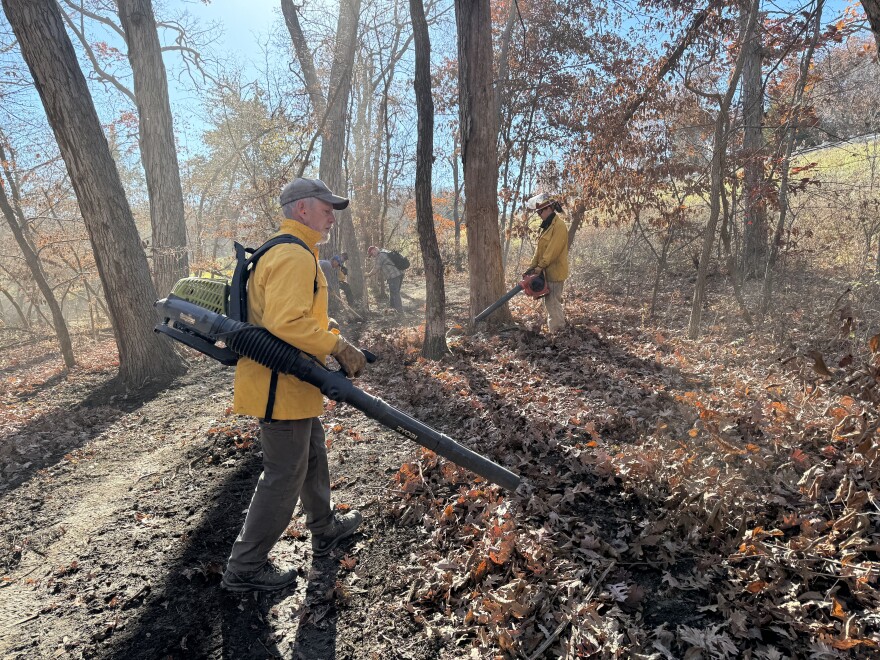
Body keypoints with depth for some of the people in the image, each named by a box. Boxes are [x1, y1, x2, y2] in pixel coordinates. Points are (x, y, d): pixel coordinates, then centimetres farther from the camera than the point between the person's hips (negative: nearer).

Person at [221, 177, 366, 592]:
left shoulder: (285, 252, 16)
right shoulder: (295, 256, -19)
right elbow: (286, 323, -31)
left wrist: (334, 344, 14)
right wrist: (338, 346, -24)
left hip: (291, 385, 11)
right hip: (282, 388, -11)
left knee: (312, 457, 24)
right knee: (284, 476, 1)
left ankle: (325, 531, 44)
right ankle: (245, 568, 16)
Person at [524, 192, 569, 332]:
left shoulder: (559, 225, -16)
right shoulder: (547, 226, 15)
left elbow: (553, 250, -21)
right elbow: (540, 249, 13)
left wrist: (540, 267, -16)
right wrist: (532, 266, 6)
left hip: (555, 271, -10)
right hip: (548, 271, 10)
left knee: (552, 303, -7)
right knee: (551, 302, 14)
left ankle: (558, 332, -1)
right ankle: (559, 328, 22)